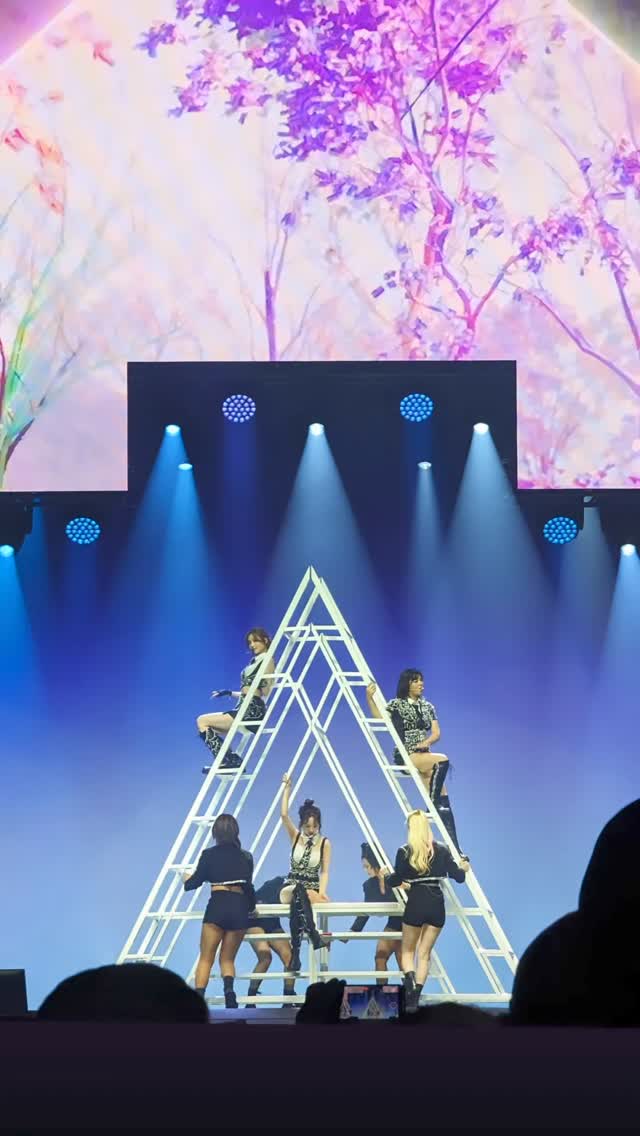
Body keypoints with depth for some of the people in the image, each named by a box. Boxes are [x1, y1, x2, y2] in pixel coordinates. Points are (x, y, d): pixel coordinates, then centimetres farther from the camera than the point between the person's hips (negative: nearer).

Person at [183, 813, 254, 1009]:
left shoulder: (209, 855, 4)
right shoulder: (246, 857, 10)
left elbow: (195, 882, 14)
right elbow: (248, 887, 15)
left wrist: (186, 879, 37)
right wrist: (251, 907, 34)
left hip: (217, 906, -2)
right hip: (240, 908, 3)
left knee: (206, 959, 3)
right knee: (228, 959, 12)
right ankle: (229, 990, -16)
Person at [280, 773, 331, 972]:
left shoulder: (324, 843, 2)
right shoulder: (295, 837, 6)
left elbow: (324, 872, -1)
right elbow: (284, 815, -8)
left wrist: (321, 892, -17)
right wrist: (287, 789, -10)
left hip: (312, 889, 0)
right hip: (290, 888, 0)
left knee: (299, 899, -38)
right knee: (299, 889, -39)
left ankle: (296, 952, -46)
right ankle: (313, 935, -56)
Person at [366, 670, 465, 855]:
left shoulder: (428, 707, 15)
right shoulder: (396, 705, 3)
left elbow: (436, 733, 10)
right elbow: (379, 717, -11)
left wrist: (427, 742, -11)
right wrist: (370, 699, -24)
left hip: (424, 755, 5)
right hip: (404, 756, -5)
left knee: (444, 801, -6)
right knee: (442, 761, -30)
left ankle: (455, 848, -7)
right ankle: (432, 805, -19)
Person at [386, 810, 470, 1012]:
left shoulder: (404, 852, -4)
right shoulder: (441, 850, 2)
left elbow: (395, 881, -3)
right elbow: (458, 877, 5)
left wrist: (386, 876, 19)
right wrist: (464, 868, 27)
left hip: (415, 904, -2)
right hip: (437, 905, 2)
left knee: (407, 950, 15)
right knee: (425, 952, 10)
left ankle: (410, 979, -15)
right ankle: (414, 997, 3)